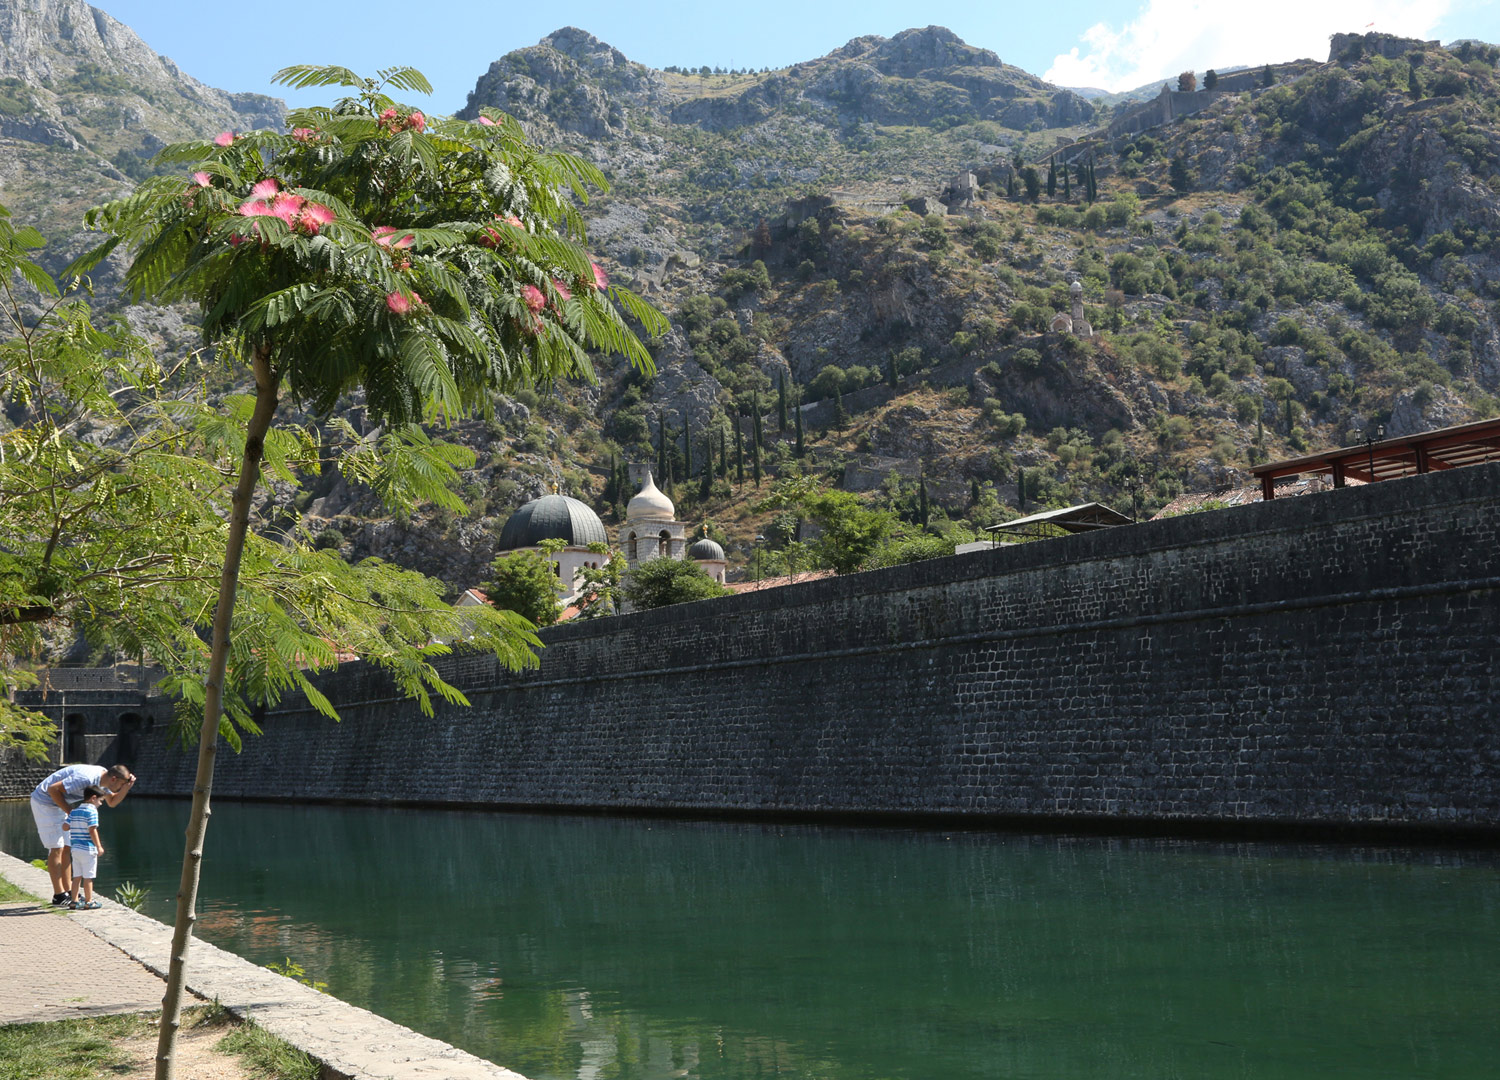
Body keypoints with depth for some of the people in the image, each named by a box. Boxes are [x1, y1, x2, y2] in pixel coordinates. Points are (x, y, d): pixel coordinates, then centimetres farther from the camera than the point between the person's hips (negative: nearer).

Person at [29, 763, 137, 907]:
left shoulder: (104, 776, 0)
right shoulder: (87, 778, -31)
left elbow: (112, 802, 12)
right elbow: (53, 789, -29)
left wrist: (128, 786, -6)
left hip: (58, 803, 10)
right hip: (44, 802, -10)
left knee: (66, 848, 8)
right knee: (56, 849, -9)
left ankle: (68, 892, 12)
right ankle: (59, 896, -7)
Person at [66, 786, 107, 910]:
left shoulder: (74, 811, 11)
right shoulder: (92, 811, -12)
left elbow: (66, 827, 8)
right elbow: (92, 830, -17)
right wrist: (99, 846, -12)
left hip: (75, 848, 7)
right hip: (88, 849, -7)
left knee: (77, 876, 13)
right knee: (88, 877, 0)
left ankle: (74, 901, 17)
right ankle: (88, 902, 4)